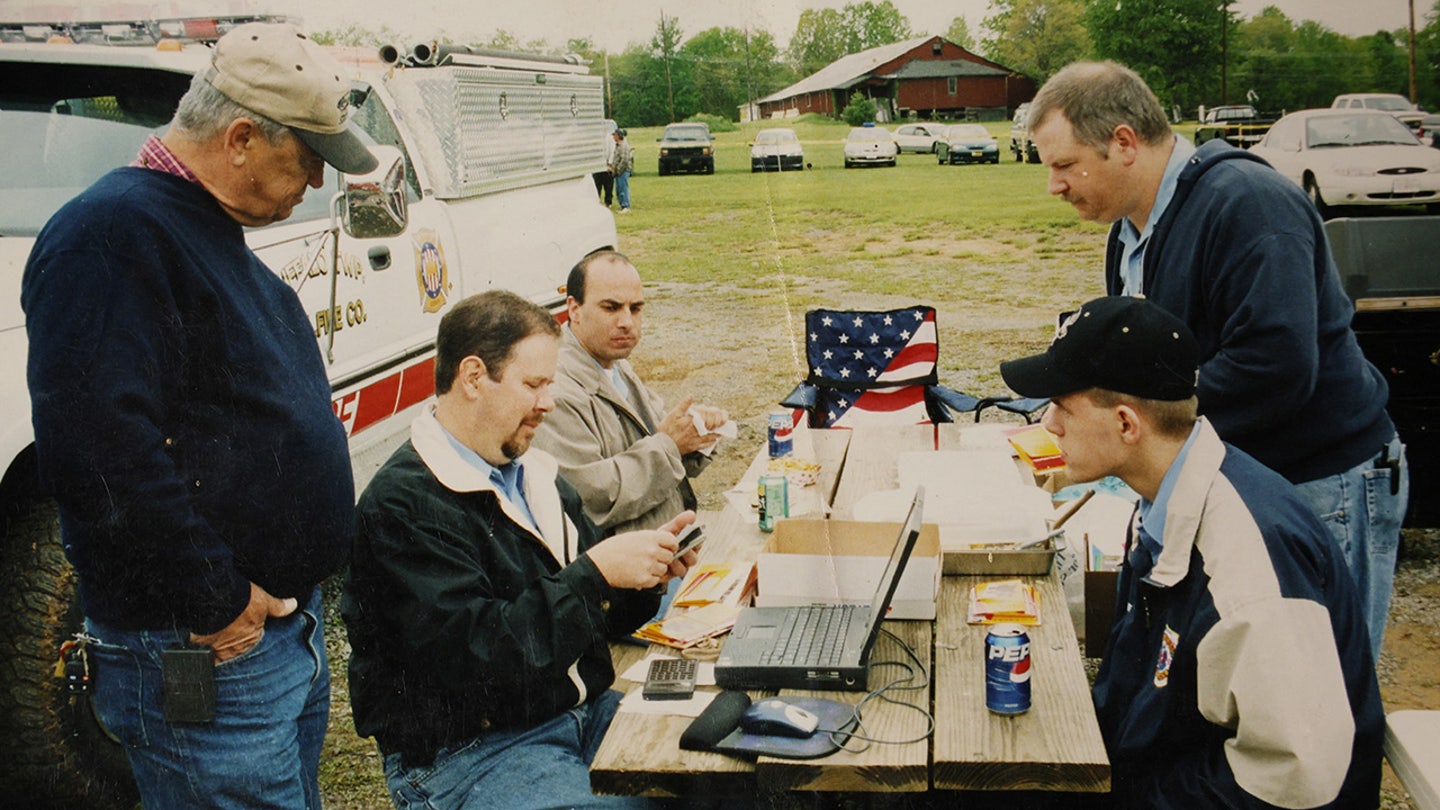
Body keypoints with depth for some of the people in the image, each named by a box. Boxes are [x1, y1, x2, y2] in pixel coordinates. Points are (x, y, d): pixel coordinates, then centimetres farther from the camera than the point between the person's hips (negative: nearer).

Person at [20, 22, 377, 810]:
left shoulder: (213, 234, 14)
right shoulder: (111, 234, -18)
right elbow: (100, 450, -28)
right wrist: (213, 603, -22)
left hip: (287, 622, 10)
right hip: (209, 656, -10)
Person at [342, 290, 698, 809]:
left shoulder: (535, 477, 11)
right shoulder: (402, 506, -15)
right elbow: (479, 654, -24)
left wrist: (648, 568, -3)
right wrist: (596, 571, -22)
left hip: (585, 711, 8)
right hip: (465, 755, -8)